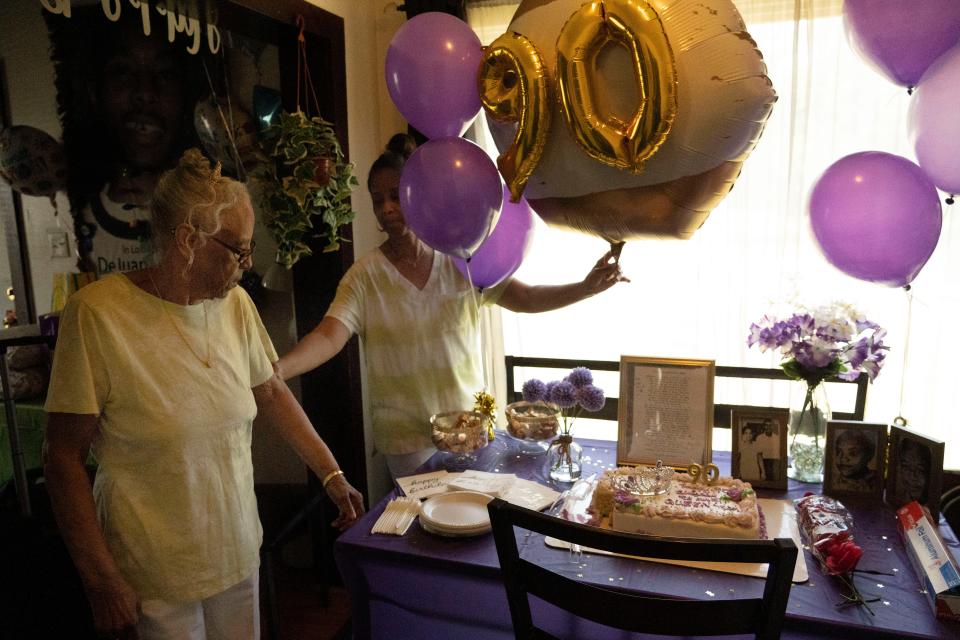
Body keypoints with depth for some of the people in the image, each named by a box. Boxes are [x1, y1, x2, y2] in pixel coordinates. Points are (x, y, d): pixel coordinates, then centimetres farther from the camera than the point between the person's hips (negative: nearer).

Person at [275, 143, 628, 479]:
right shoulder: (365, 276, -11)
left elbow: (525, 297, -6)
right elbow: (329, 336, -20)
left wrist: (586, 287, -20)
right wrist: (274, 370, -38)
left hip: (470, 423, 2)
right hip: (407, 436, -2)